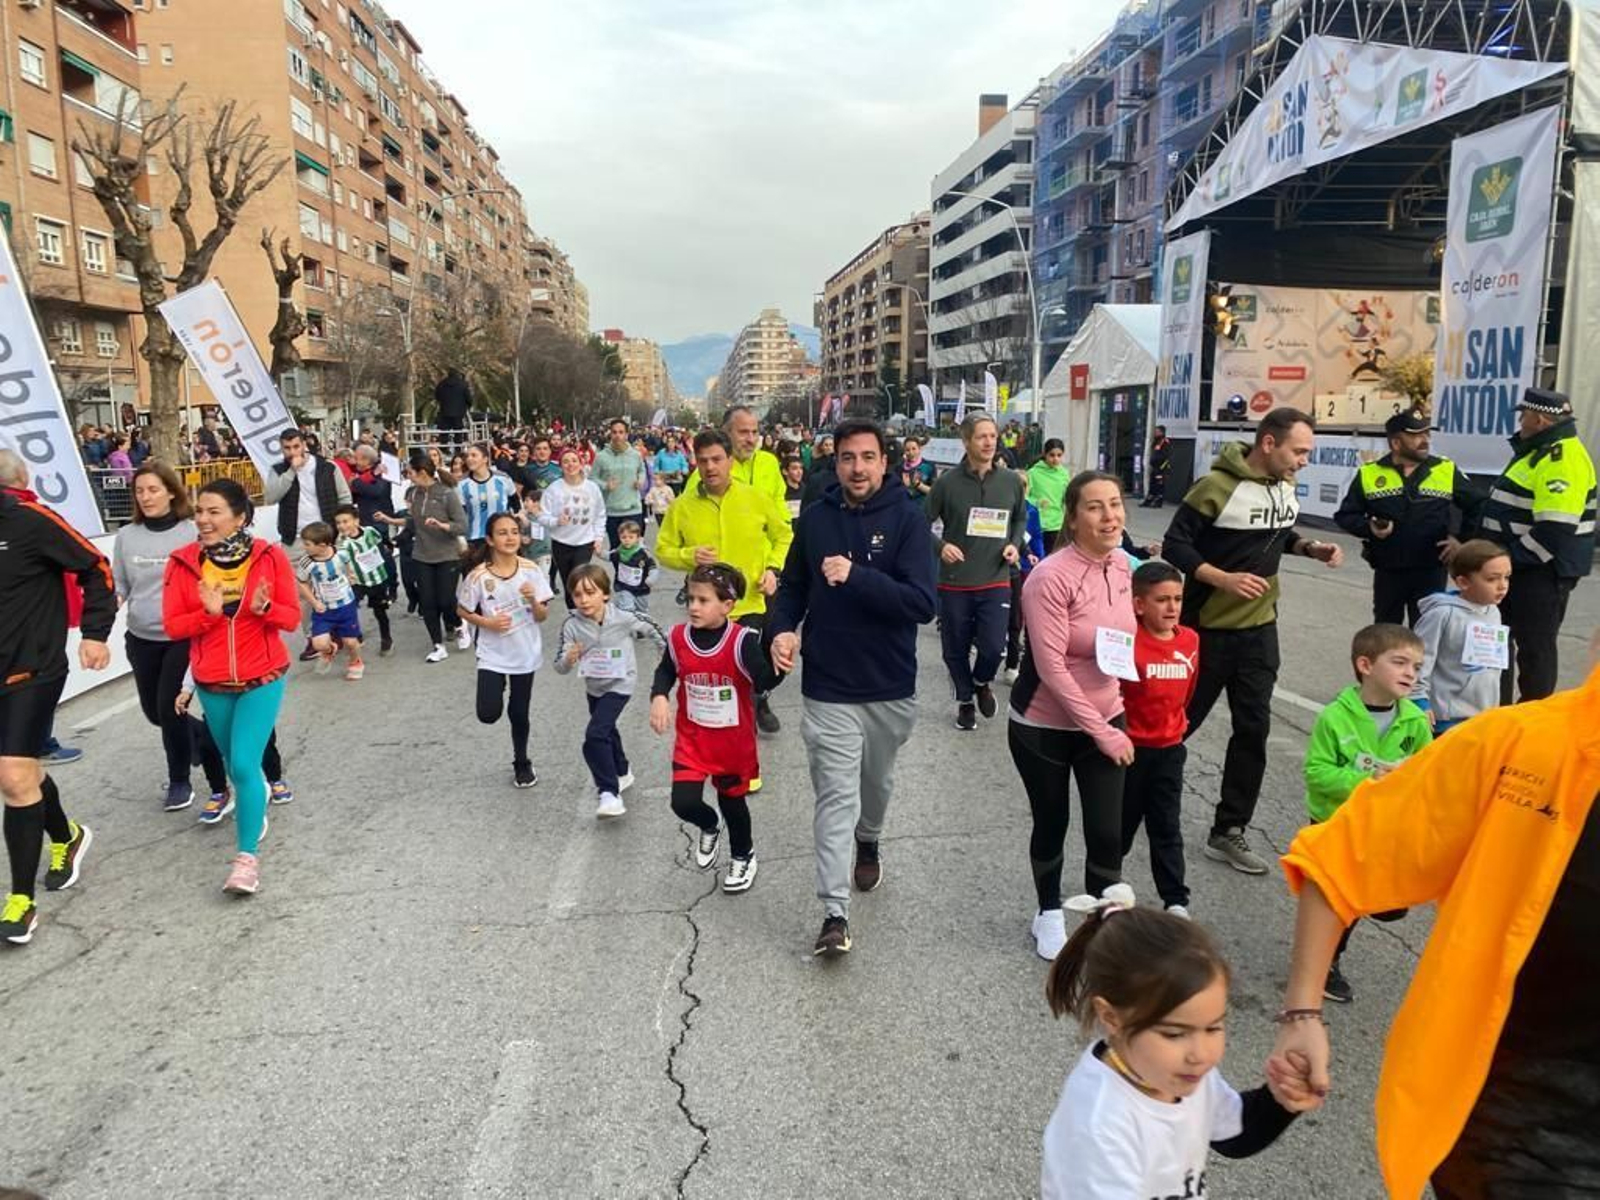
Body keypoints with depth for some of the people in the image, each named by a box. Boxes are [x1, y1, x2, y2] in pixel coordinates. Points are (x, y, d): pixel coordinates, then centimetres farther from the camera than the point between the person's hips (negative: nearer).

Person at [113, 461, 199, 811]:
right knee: (154, 711, 15)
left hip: (184, 636, -5)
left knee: (170, 708, -4)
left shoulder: (192, 533, -10)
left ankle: (179, 781, 16)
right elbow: (118, 583, 7)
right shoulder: (126, 536, 1)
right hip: (142, 638, 5)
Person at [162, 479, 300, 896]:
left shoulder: (270, 557, -11)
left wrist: (264, 608, -26)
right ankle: (256, 806, 51)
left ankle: (247, 857, -3)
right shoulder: (183, 562, -7)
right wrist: (209, 612, -24)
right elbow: (172, 625, -6)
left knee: (244, 763, -12)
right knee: (236, 761, 20)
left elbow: (292, 617, -6)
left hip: (263, 679, -3)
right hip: (212, 684, 3)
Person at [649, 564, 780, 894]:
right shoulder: (679, 637, -10)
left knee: (732, 800, 16)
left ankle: (743, 856, 47)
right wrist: (658, 697, -9)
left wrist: (777, 660, -48)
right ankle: (709, 828, 30)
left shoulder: (743, 641, -22)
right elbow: (666, 671, 8)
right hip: (692, 739, 2)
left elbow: (765, 681, -30)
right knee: (684, 802, -9)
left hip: (734, 742, -2)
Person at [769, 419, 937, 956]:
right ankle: (835, 913, 0)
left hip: (891, 687, 0)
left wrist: (856, 577, -28)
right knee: (836, 796, -4)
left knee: (876, 782, 22)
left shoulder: (906, 517, -10)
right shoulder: (815, 517, -3)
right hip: (829, 688, 0)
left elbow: (922, 603, -19)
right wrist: (782, 628, -10)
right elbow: (792, 586, 10)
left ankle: (869, 843, 52)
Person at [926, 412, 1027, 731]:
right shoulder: (948, 482, -9)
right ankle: (965, 700, 36)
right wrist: (940, 546, -17)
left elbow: (1021, 519, 17)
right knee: (956, 651, 11)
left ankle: (982, 682, 26)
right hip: (954, 582, -1)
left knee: (993, 647, -9)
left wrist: (1015, 544, -1)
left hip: (995, 581, 1)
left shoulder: (1011, 481, 0)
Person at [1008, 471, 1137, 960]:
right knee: (1051, 826, 14)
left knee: (1107, 833, 3)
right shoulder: (1051, 577, -23)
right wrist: (1100, 731, -20)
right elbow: (1051, 667, -24)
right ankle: (1049, 914, 38)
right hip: (1043, 728, -4)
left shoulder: (1122, 566, -3)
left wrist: (1111, 722, 9)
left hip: (1105, 721, 4)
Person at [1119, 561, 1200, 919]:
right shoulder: (1128, 641, -20)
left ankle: (1176, 900, 18)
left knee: (1167, 828, 10)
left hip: (1169, 748, 4)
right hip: (1131, 747, -4)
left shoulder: (1190, 640, -1)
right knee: (1121, 823, 13)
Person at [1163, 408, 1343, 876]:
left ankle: (1228, 832, 15)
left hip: (1259, 628, 6)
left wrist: (1311, 548, 0)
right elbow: (1174, 545, -18)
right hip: (1209, 627, -6)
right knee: (1179, 722, 7)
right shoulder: (1217, 485, -19)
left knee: (1253, 728, 4)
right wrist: (1223, 578, -29)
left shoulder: (1285, 485, 3)